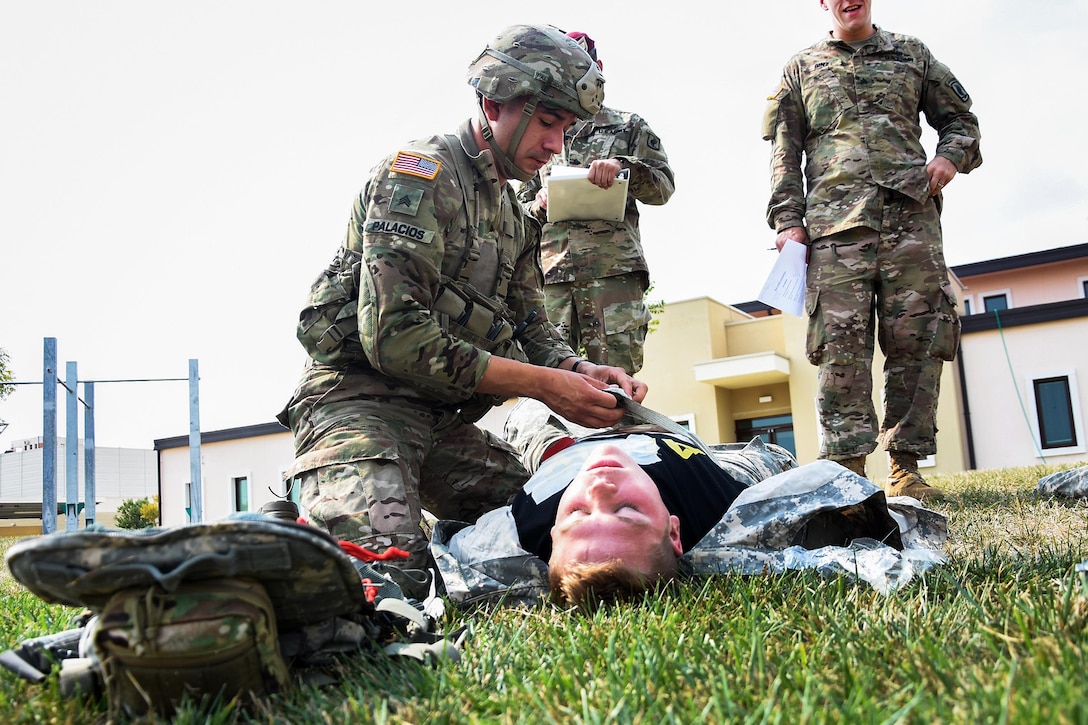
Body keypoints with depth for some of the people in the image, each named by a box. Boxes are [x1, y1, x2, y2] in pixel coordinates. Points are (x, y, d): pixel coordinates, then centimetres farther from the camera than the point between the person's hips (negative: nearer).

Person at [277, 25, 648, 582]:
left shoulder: (513, 217, 18)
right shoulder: (419, 175, -12)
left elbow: (532, 331, 15)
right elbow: (394, 337, -23)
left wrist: (583, 371, -10)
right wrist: (544, 384, -23)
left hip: (441, 420, 9)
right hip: (361, 399, -8)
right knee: (385, 559, -29)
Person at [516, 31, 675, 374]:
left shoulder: (629, 126, 19)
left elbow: (664, 186, 10)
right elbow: (522, 204, 27)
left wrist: (623, 166, -9)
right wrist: (538, 205, 3)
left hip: (614, 267, -3)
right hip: (552, 270, 3)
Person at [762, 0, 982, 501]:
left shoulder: (912, 55, 22)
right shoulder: (802, 68, 19)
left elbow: (960, 117, 26)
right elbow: (784, 151, 12)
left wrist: (952, 155, 3)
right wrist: (788, 219, 0)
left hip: (911, 216, 2)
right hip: (835, 223, -1)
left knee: (917, 342, -4)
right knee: (841, 344, -10)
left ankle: (906, 467, 2)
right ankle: (847, 468, -8)